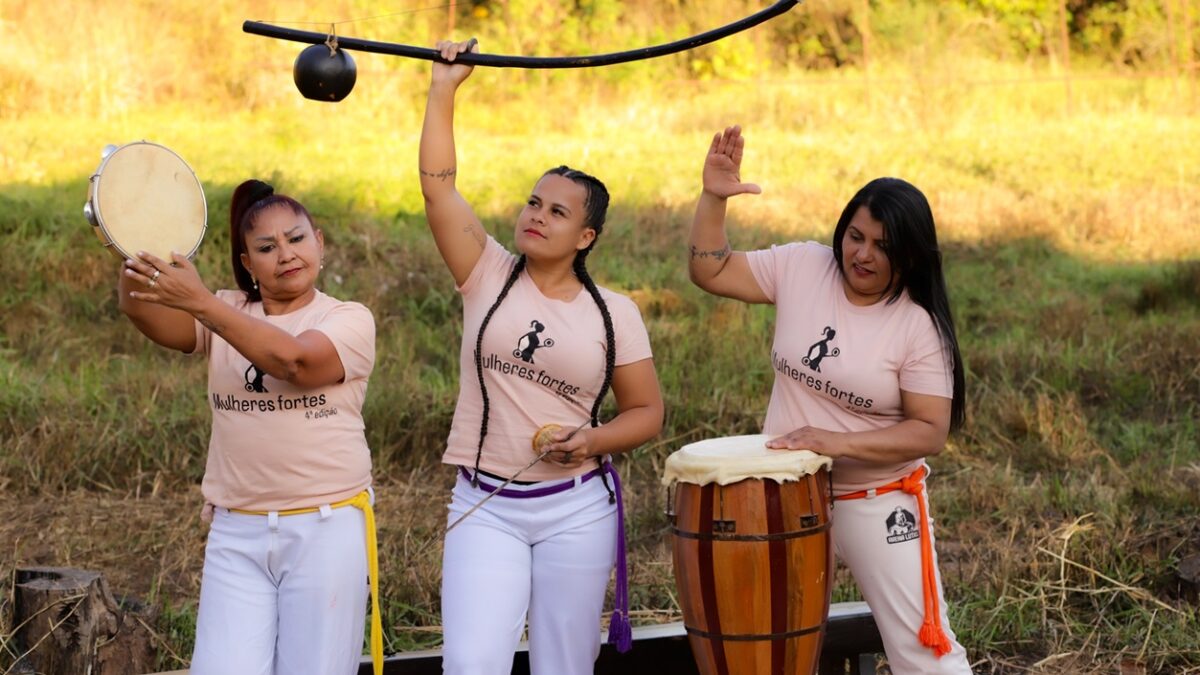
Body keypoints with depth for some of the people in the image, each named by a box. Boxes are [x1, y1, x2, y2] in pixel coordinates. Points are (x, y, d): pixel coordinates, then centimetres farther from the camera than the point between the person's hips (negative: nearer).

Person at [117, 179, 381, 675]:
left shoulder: (348, 319, 0)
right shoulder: (225, 314, 10)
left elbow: (294, 360, -21)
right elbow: (144, 313, -8)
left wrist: (200, 301, -30)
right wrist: (137, 251, -29)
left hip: (326, 529, -3)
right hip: (237, 534, 3)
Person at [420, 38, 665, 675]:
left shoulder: (614, 313, 1)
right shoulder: (488, 277, 2)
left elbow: (647, 411, 5)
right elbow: (437, 187, -6)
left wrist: (593, 440, -14)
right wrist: (443, 89, -7)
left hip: (577, 511, 0)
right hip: (485, 508, 0)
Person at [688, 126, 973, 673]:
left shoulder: (918, 325, -16)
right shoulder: (800, 267, -5)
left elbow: (930, 431, -18)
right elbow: (709, 271, -1)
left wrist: (837, 442, -28)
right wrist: (714, 197, -15)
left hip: (877, 504, -4)